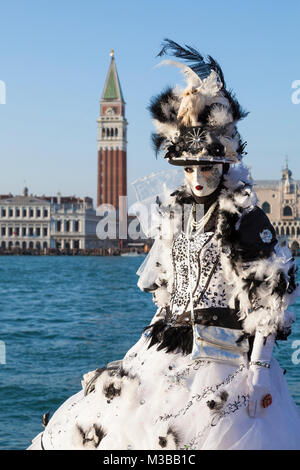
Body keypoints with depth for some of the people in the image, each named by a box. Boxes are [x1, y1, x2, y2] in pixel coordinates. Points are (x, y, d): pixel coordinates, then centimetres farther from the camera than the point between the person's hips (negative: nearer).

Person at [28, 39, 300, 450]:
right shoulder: (174, 212, 9)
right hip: (171, 345, 7)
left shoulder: (245, 218, -10)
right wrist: (162, 328, 16)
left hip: (226, 352, -6)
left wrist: (258, 366, -14)